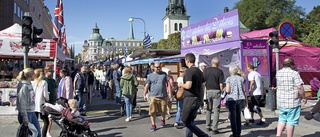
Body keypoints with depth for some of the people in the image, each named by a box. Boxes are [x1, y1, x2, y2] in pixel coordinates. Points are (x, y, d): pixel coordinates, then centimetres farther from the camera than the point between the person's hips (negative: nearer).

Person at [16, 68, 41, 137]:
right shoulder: (24, 86, -17)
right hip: (26, 114, -9)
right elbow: (22, 102, -20)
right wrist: (24, 116, -21)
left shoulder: (30, 84, 9)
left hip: (32, 113, 9)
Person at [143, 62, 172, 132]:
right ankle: (153, 125, 9)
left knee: (163, 110, 11)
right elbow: (147, 85, 2)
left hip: (163, 96, 1)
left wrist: (169, 92, -3)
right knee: (153, 111, -2)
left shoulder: (164, 74, 7)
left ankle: (163, 120, 40)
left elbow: (168, 83, 5)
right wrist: (144, 95, -4)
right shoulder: (150, 76, 4)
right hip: (153, 96, -1)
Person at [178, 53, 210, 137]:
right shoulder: (199, 71, 12)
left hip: (190, 99, -9)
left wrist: (180, 84, -4)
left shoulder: (189, 71, -14)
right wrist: (201, 99, 22)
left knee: (185, 121, -2)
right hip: (197, 99, 9)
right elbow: (202, 86, 15)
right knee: (190, 120, 17)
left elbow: (188, 86, -24)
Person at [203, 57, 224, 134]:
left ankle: (208, 127, 21)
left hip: (208, 91, 3)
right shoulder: (219, 71, -6)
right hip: (216, 91, -3)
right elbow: (221, 85, -9)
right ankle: (214, 129, 1)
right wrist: (222, 91, 5)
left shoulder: (206, 70, 2)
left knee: (208, 110, 15)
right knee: (216, 110, 2)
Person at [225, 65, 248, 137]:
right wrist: (246, 100, 11)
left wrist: (226, 89, 12)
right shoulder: (241, 78, 6)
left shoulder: (228, 79, -3)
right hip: (240, 99, 4)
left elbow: (227, 90, -10)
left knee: (233, 117, 4)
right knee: (238, 116, 17)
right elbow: (244, 91, 5)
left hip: (231, 99, -4)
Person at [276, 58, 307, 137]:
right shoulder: (294, 73, -12)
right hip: (293, 102, -5)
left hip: (281, 102, 6)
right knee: (291, 121, 4)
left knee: (282, 119, 17)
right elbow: (299, 87, -16)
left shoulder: (278, 73, 6)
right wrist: (304, 97, -3)